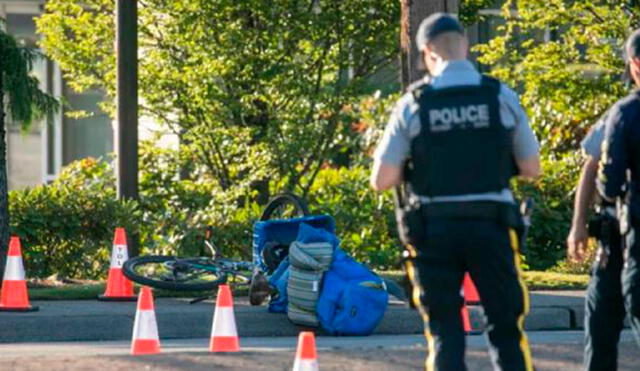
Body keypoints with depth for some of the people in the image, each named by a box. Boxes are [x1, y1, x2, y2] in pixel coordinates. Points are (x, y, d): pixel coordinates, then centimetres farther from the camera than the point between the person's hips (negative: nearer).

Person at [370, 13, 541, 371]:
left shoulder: (413, 103, -3)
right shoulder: (502, 98, -2)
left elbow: (381, 180, -2)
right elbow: (532, 168, 5)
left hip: (433, 230, 0)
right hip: (491, 227, 0)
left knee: (444, 332, 8)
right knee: (507, 328, 9)